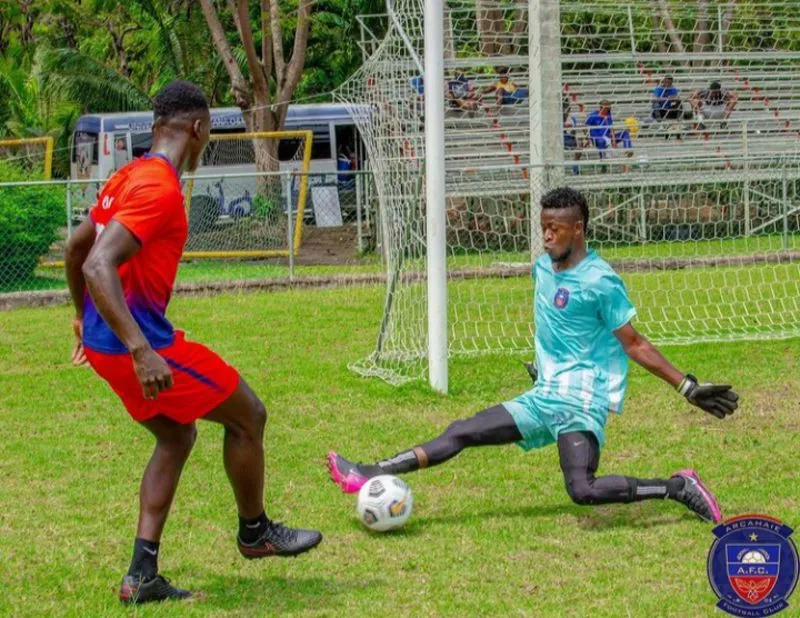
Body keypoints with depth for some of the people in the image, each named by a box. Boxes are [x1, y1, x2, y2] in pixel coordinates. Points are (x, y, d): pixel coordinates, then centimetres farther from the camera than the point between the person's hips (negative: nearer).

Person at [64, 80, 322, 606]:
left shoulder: (128, 177, 11)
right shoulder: (160, 189, -19)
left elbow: (76, 249, 22)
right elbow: (98, 266, -29)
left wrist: (85, 317, 36)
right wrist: (141, 351, -35)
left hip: (104, 341, 10)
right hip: (142, 344, -10)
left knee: (177, 437, 22)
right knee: (248, 416, 7)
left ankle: (142, 575, 14)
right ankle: (255, 532, 27)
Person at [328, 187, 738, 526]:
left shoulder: (600, 282, -12)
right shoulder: (542, 267, 11)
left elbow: (634, 345, -8)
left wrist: (687, 387, -11)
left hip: (581, 400, -8)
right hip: (543, 397, 8)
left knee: (583, 490, -26)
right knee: (463, 433, 4)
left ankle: (678, 487, -14)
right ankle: (372, 476, 6)